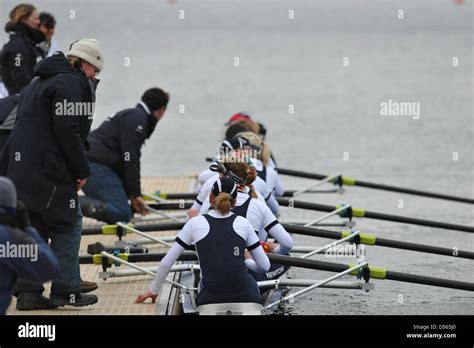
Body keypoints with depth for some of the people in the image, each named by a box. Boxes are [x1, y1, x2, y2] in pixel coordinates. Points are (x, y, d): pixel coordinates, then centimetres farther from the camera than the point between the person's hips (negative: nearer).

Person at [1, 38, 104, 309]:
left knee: (34, 228, 13)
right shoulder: (70, 83, -10)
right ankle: (66, 291, 1)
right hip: (49, 171, -9)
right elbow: (67, 131, -17)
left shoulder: (39, 82, 21)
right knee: (69, 225, 1)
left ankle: (28, 292, 11)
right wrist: (82, 170, -9)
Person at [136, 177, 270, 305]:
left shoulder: (195, 223, 7)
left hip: (210, 300, -1)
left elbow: (165, 263, 9)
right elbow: (264, 266, 12)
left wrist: (153, 290, 25)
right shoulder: (243, 223, 9)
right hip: (246, 297, 1)